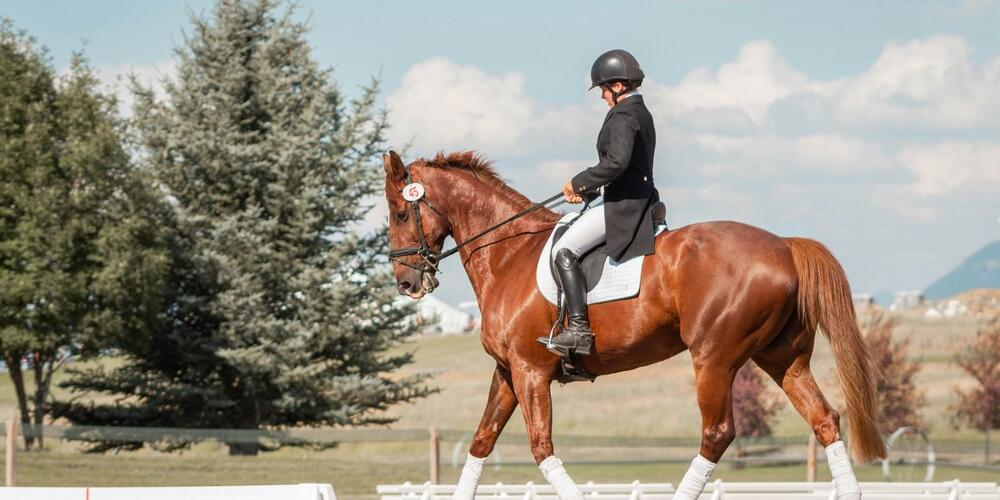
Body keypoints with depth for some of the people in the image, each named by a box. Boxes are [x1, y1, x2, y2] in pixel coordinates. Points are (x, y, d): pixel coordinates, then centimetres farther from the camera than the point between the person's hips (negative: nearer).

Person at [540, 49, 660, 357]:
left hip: (623, 205, -11)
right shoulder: (641, 113, 18)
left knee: (564, 251, -17)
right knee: (570, 248, 25)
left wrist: (579, 182, -17)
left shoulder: (624, 116, -15)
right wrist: (587, 192, 18)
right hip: (637, 202, 11)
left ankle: (578, 329, -26)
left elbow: (616, 162, -29)